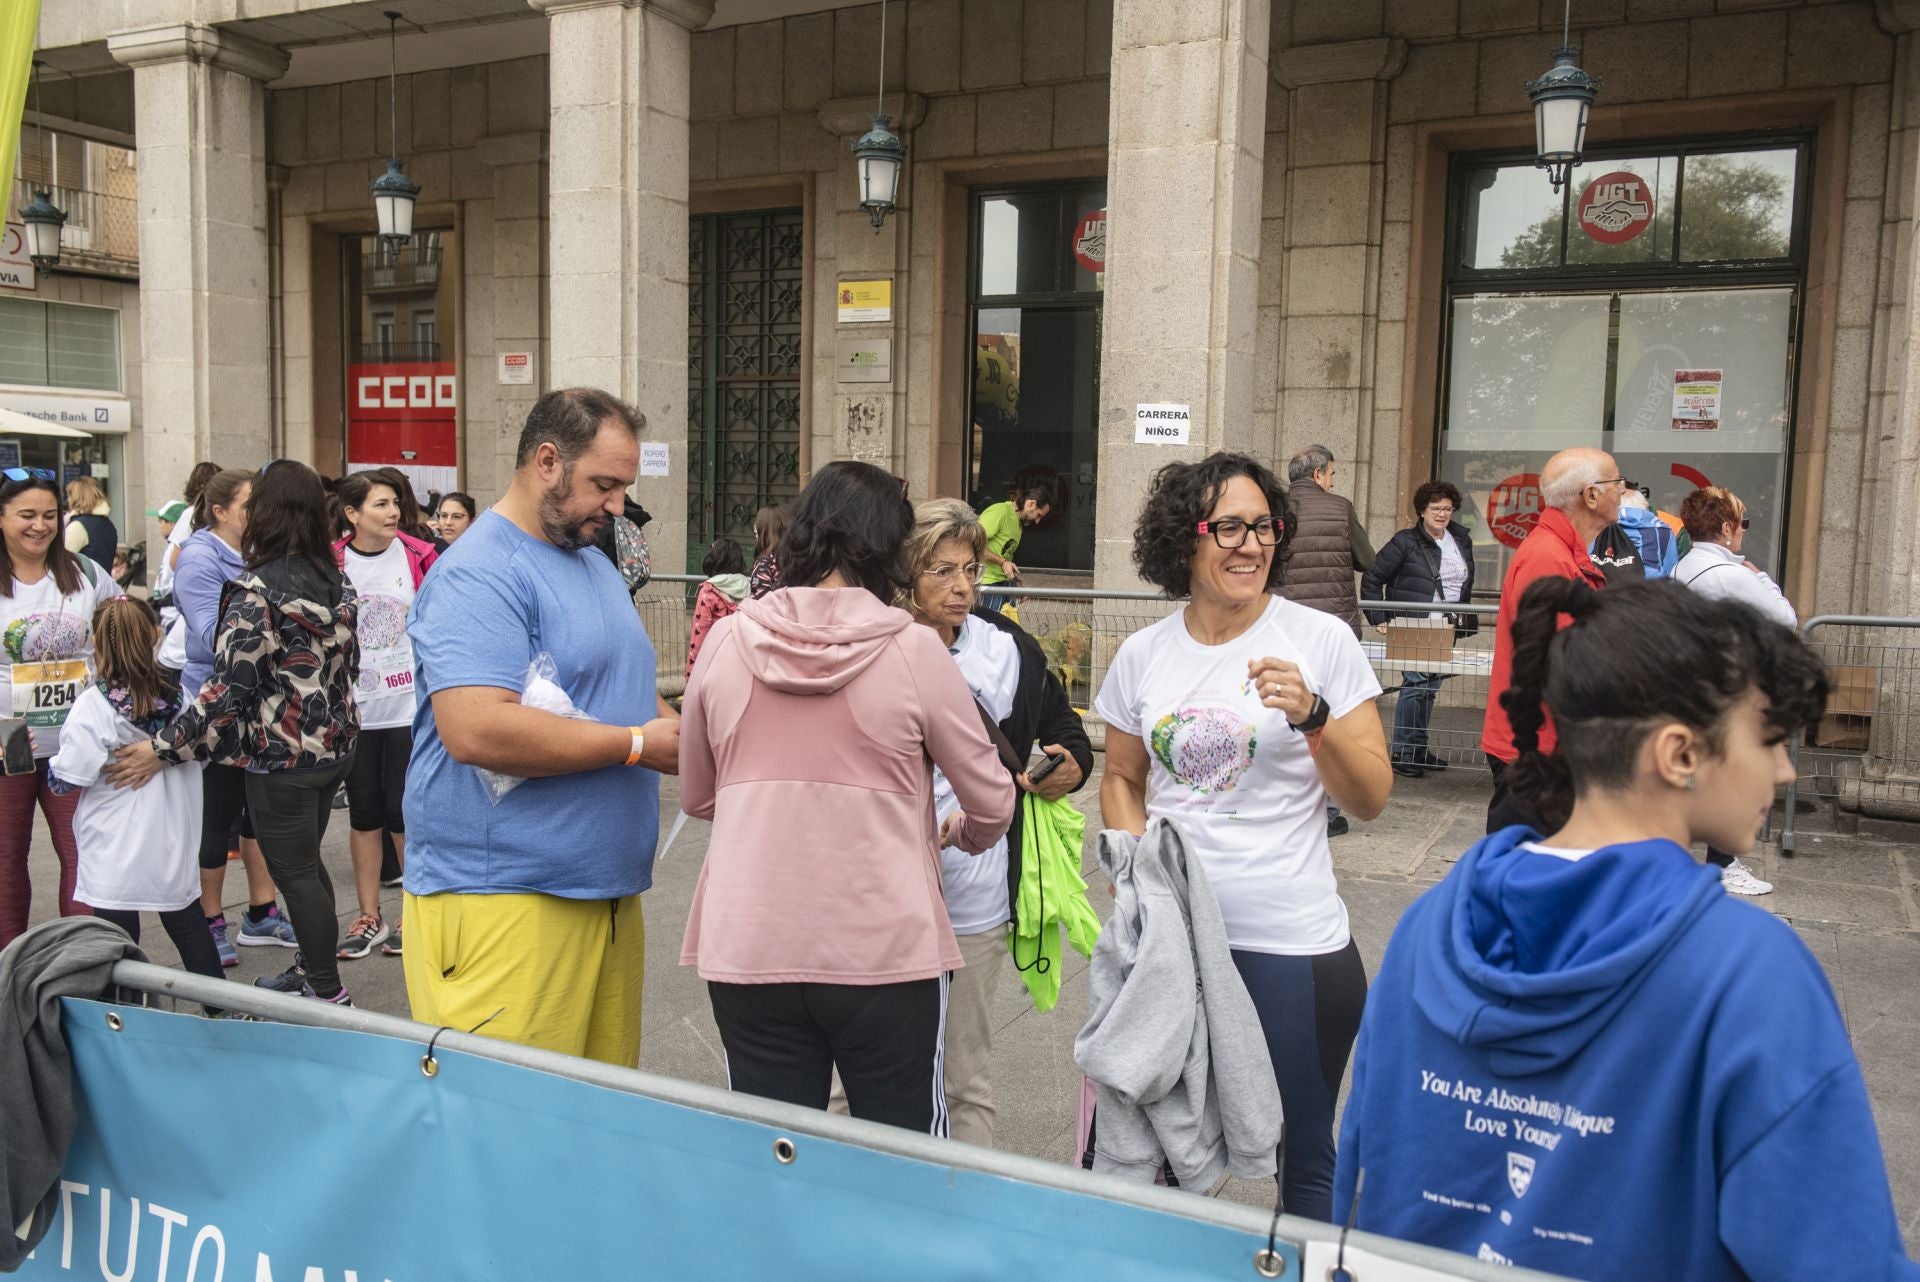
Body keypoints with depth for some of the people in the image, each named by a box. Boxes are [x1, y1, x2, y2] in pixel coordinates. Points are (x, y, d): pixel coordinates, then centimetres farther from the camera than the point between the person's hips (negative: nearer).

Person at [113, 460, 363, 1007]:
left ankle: (328, 991, 12)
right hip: (333, 746, 8)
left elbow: (230, 687, -22)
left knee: (294, 873, 4)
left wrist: (163, 749, -15)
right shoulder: (333, 580, 3)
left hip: (281, 757, -8)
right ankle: (311, 966, 33)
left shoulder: (256, 590, -19)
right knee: (306, 863, 21)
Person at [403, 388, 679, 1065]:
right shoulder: (480, 574, -13)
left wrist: (679, 730, 5)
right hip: (503, 901, -9)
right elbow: (475, 730, -26)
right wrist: (637, 744, -17)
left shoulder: (593, 561, 18)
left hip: (608, 894, 9)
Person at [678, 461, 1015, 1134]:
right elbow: (993, 805, 1)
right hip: (886, 952, -2)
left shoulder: (725, 641, -1)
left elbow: (696, 797, 13)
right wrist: (960, 833, 23)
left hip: (748, 951, 3)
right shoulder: (914, 650, -8)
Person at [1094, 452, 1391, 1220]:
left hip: (1291, 941, -3)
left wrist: (1310, 716, -20)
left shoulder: (1323, 640, -5)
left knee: (1303, 1153, 10)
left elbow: (1370, 800, -5)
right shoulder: (1143, 655, 3)